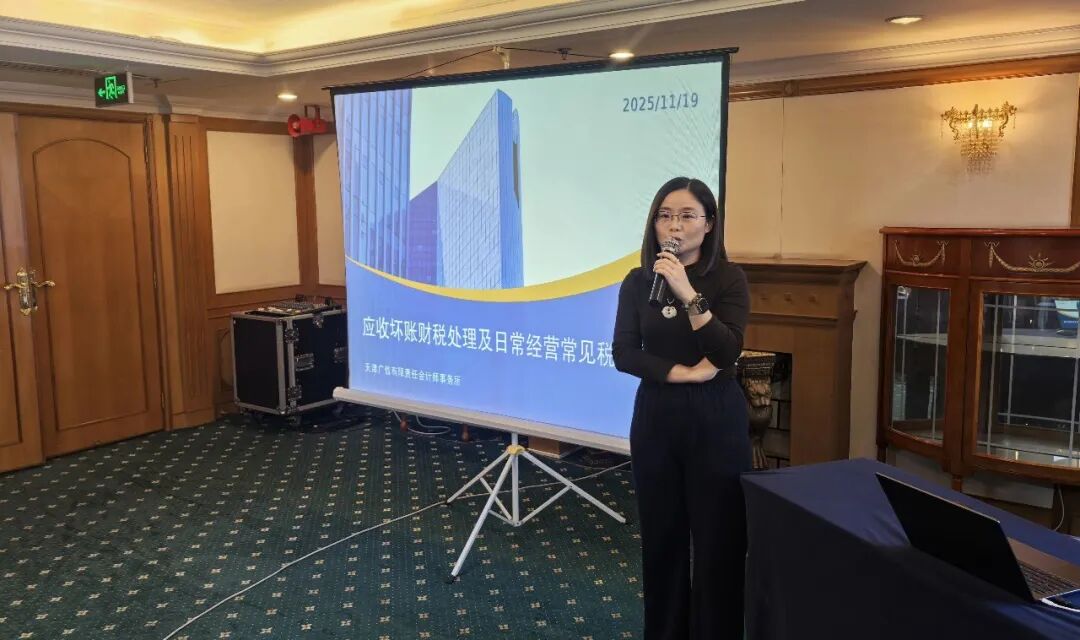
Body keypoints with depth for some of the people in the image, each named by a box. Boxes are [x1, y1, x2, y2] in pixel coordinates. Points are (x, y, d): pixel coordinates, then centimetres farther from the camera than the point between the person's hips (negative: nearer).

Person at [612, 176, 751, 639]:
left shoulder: (728, 278, -5)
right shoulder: (638, 282, 2)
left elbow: (727, 352, -17)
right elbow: (623, 354, -5)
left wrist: (688, 293, -26)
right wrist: (683, 372, -15)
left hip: (715, 421, -2)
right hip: (655, 418, 3)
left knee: (717, 539, 3)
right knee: (661, 535, 11)